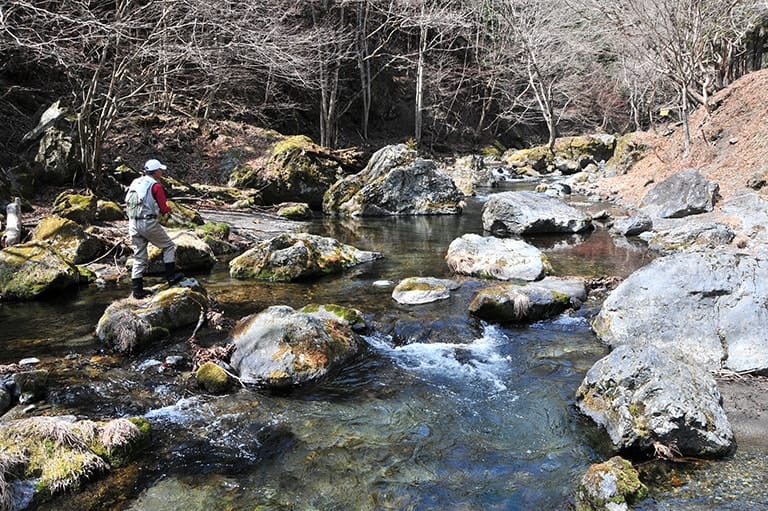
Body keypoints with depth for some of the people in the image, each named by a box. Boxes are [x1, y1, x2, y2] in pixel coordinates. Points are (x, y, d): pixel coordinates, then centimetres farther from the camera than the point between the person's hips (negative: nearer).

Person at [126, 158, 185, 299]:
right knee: (169, 246, 13)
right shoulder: (155, 186, -8)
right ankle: (171, 276, 12)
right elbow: (163, 209, -11)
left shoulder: (135, 183, 13)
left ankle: (137, 289, 12)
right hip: (149, 223, -7)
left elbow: (128, 202, 19)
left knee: (139, 257, 11)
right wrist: (168, 209, 13)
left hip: (133, 224, 7)